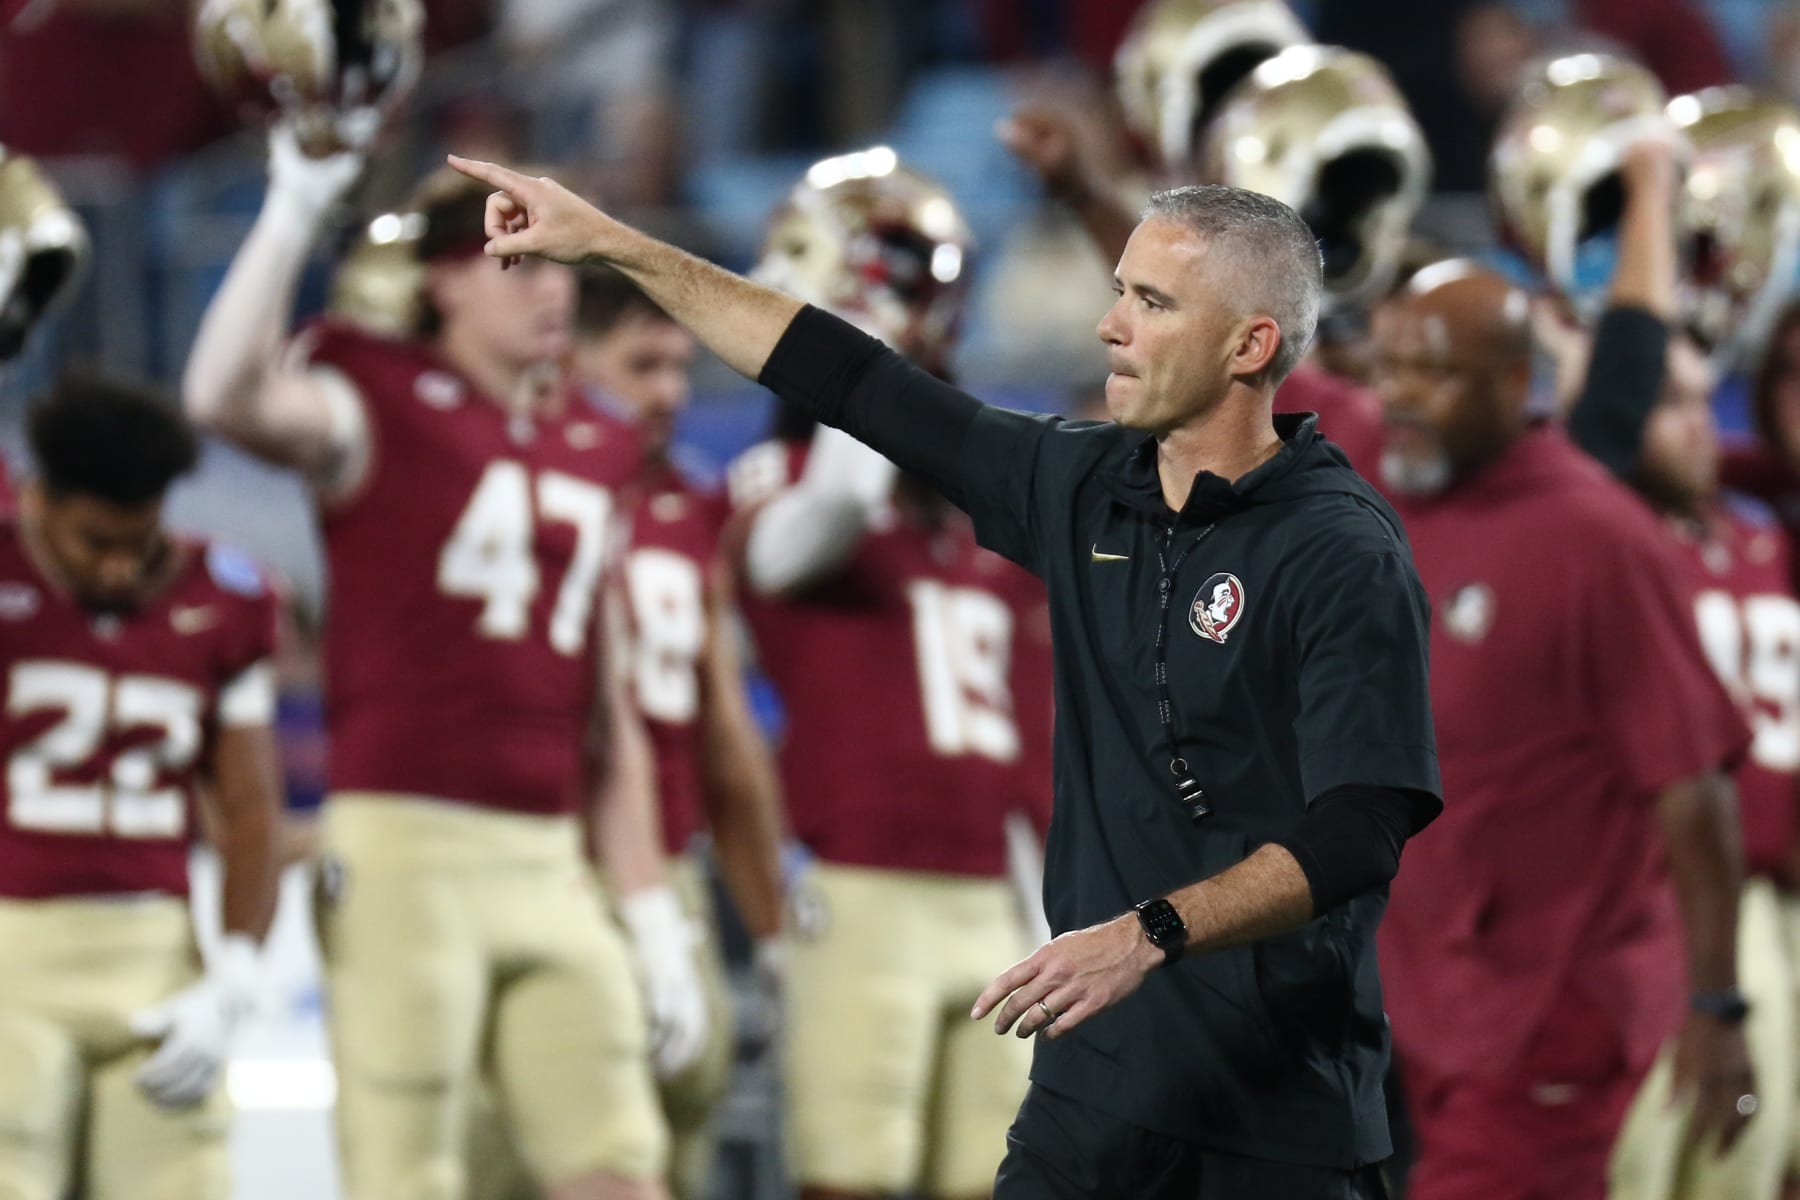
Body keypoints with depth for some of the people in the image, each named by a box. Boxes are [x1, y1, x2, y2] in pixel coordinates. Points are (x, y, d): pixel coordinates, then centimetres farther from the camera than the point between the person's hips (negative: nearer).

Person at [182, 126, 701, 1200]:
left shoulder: (593, 458, 16)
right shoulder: (381, 407, -2)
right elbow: (229, 398, -26)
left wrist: (656, 926, 16)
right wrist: (296, 212, -24)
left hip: (553, 866, 6)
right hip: (408, 843, -6)